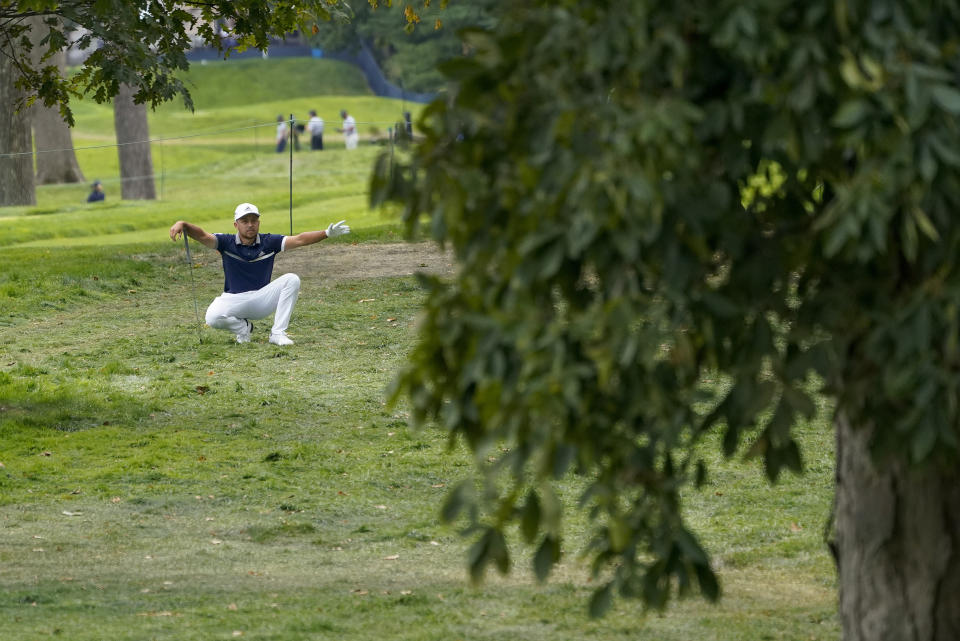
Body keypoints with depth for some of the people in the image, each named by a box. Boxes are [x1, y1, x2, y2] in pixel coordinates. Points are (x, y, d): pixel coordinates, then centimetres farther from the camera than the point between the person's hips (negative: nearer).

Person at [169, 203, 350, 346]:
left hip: (263, 299, 2)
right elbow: (203, 236, -18)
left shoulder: (269, 242, 0)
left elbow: (298, 240, -8)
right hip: (234, 300, -2)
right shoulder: (227, 243, -4)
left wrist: (326, 233, -20)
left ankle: (278, 333, -17)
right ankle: (242, 327, 5)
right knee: (213, 317, -32)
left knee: (292, 280, -21)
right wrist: (183, 224, -38)